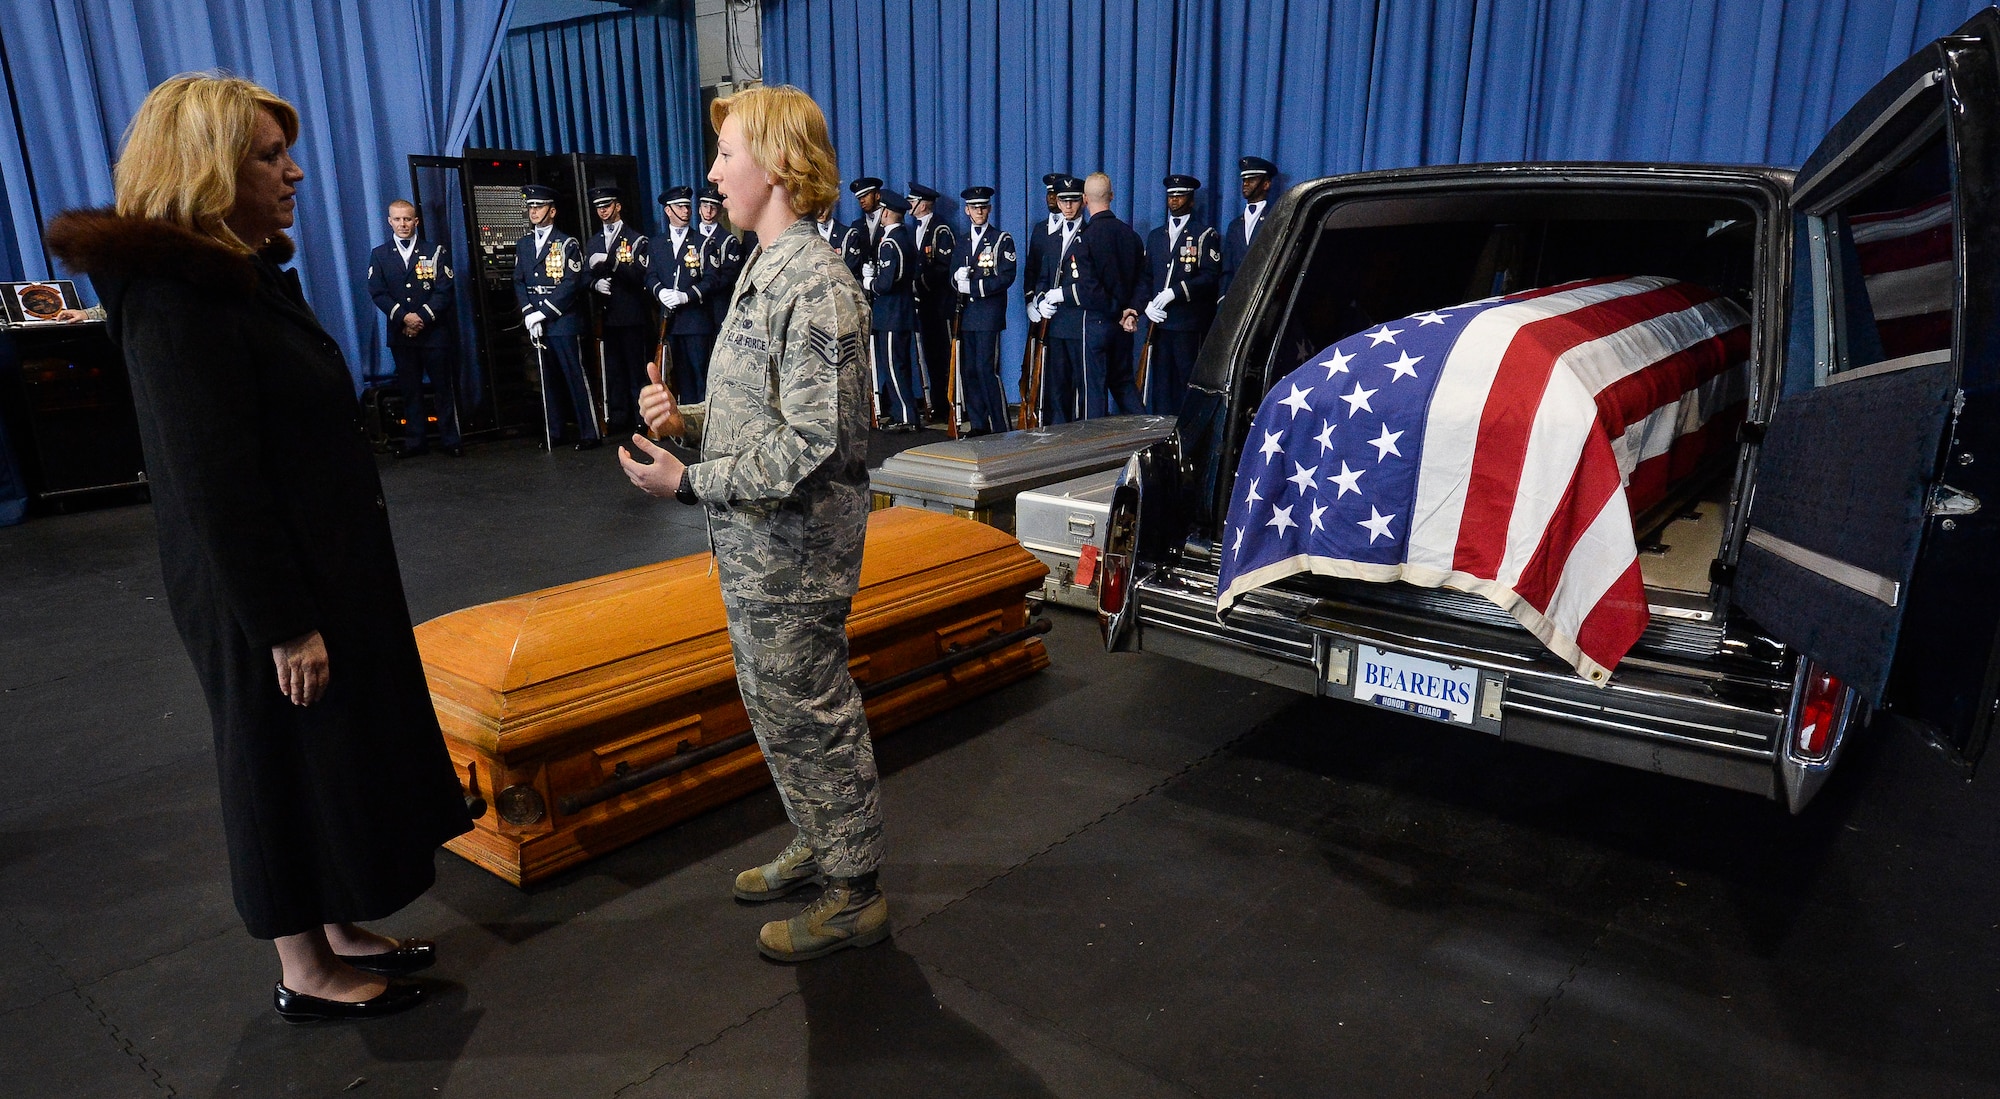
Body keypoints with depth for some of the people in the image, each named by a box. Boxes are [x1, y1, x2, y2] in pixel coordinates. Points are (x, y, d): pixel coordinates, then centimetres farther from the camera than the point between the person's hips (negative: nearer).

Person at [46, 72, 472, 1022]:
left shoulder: (248, 274, 11)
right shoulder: (174, 296, -19)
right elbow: (213, 482, -22)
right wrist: (284, 625, -20)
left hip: (331, 569, 9)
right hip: (269, 594, -9)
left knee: (348, 750, 17)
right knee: (292, 762, 5)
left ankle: (341, 933, 34)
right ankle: (306, 974, 23)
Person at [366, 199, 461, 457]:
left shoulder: (435, 252, 5)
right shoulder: (379, 255, 9)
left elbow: (444, 291, -4)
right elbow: (377, 292, 0)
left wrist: (423, 318, -13)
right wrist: (403, 316, -14)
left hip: (434, 331, -2)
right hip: (400, 333, 2)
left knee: (444, 387, 1)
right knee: (410, 389, 6)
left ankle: (451, 440, 7)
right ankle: (414, 441, 11)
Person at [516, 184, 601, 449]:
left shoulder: (567, 244, -2)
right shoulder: (522, 244, 15)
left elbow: (571, 285, -10)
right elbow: (519, 282, 12)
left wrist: (542, 313, -14)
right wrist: (529, 315, -4)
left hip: (563, 321, -5)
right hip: (535, 323, 5)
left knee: (576, 377, -5)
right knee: (546, 378, 9)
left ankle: (589, 433, 0)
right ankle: (553, 432, 16)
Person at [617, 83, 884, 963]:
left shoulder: (814, 283, -20)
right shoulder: (768, 268, 12)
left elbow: (809, 441, -25)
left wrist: (689, 482, -19)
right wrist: (686, 416, 2)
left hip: (794, 551, -10)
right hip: (754, 544, 10)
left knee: (811, 713, 3)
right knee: (773, 703, 20)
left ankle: (854, 894, 20)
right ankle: (819, 844, 39)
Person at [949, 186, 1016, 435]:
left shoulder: (1002, 240, 1)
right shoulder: (962, 242, 20)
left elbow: (1006, 277, -9)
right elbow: (953, 276, 17)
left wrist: (973, 287, -15)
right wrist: (958, 279, -7)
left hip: (989, 314, -6)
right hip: (966, 314, 6)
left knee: (987, 369, -12)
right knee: (968, 370, 5)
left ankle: (1000, 428, -7)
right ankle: (978, 425, 13)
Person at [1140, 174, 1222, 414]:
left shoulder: (1205, 235, 2)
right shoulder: (1155, 235, 20)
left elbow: (1211, 275, -8)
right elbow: (1146, 276, 19)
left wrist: (1174, 292, -16)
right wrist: (1147, 304, 1)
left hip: (1191, 323, -5)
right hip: (1160, 321, 5)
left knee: (1190, 383, -5)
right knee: (1161, 383, 4)